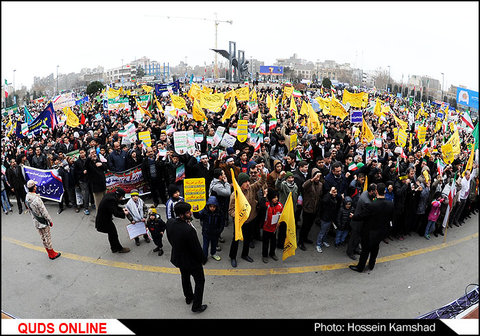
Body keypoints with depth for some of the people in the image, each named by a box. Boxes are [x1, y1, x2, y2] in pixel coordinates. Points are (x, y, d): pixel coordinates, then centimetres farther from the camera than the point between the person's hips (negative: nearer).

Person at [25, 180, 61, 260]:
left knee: (43, 238, 19)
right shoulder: (36, 199, -30)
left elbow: (29, 209, 10)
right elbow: (44, 212, -23)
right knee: (47, 238, 6)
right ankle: (52, 254, 19)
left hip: (35, 222, 8)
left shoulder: (27, 197, -3)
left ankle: (50, 253, 32)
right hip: (42, 222, -8)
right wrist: (50, 220, -11)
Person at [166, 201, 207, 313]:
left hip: (178, 257, 7)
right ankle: (196, 306, 31)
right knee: (200, 281, 18)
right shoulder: (189, 230, -39)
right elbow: (197, 248, -26)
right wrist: (203, 259, -7)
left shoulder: (169, 222, -18)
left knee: (185, 277, 31)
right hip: (192, 261, -7)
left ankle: (189, 298, 54)